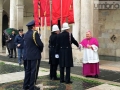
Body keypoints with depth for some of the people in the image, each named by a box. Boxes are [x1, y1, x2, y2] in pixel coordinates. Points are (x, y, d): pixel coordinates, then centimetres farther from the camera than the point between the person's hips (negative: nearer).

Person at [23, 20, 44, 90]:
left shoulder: (26, 34, 9)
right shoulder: (35, 33, -16)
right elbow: (40, 44, -17)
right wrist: (41, 49, 2)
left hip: (28, 55, 8)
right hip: (35, 55, -8)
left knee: (28, 69, 13)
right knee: (34, 70, -1)